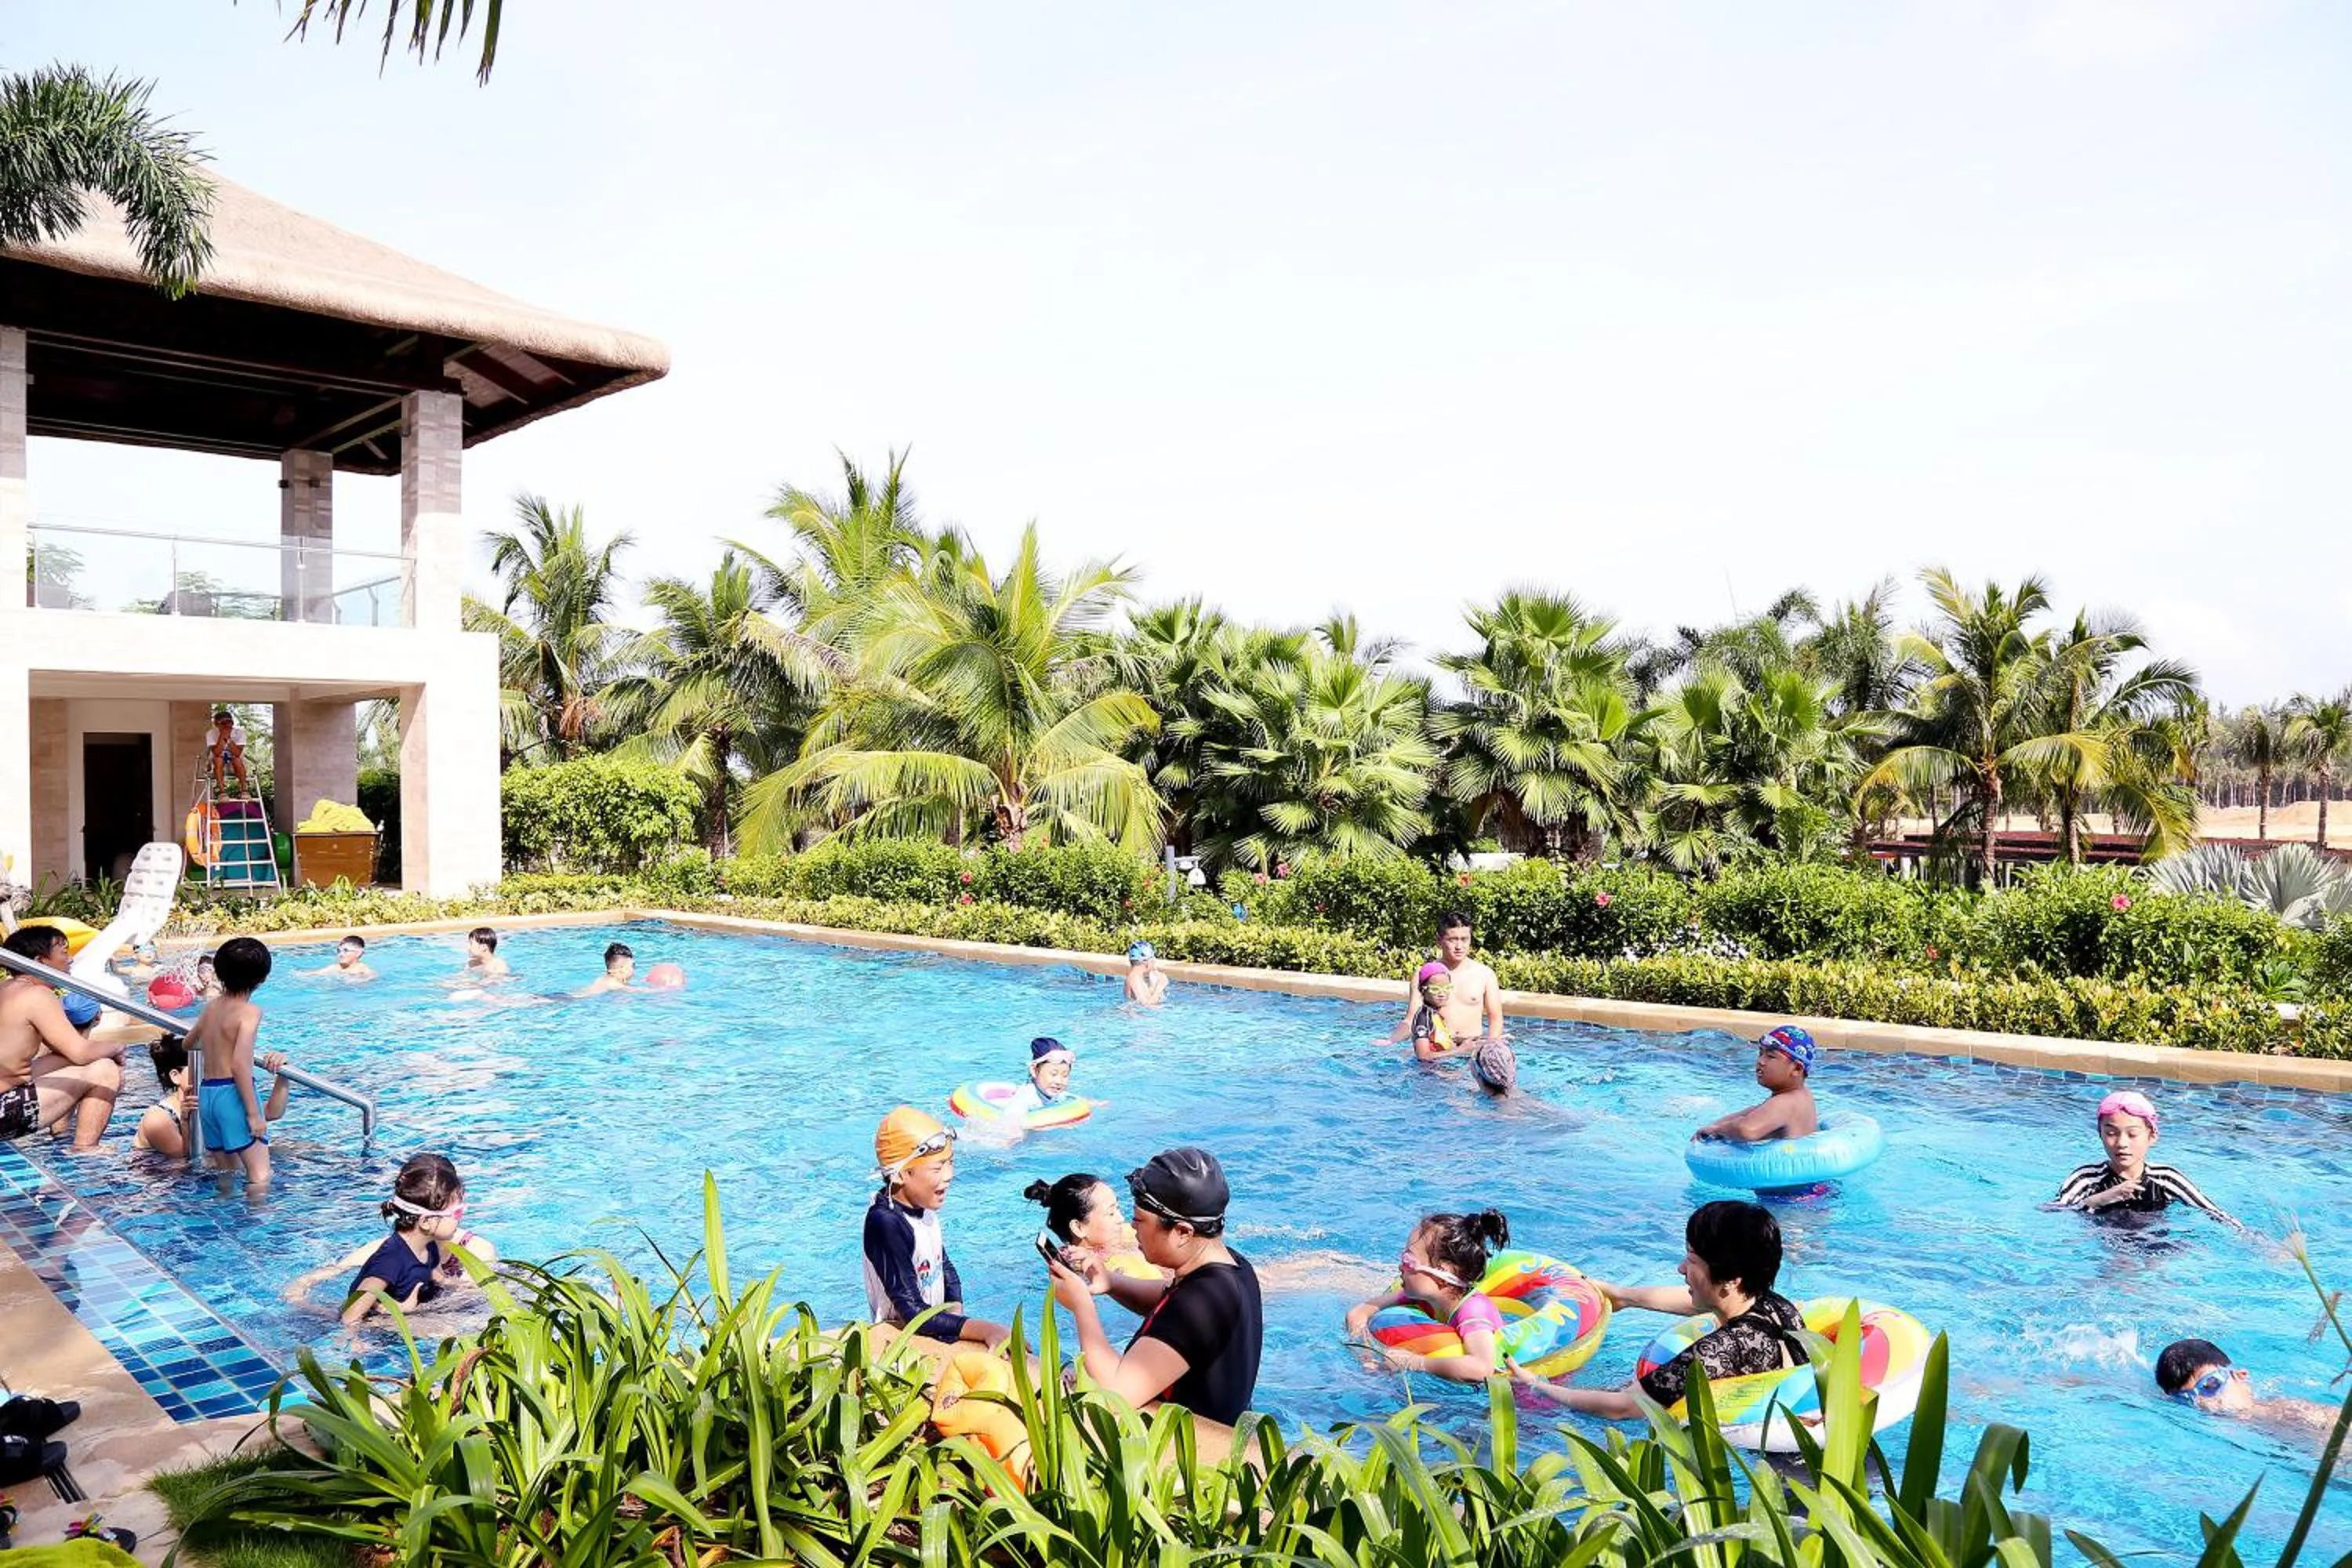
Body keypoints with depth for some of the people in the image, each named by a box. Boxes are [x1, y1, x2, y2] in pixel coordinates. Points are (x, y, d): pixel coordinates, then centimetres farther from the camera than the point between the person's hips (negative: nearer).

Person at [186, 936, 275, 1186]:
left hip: (206, 1093, 8)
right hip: (232, 1093, -8)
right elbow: (239, 1064, -20)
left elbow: (189, 1043, 31)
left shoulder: (211, 1007, 12)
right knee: (260, 1173, -9)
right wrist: (253, 1113, -18)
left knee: (226, 1172, 17)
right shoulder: (249, 1011, -11)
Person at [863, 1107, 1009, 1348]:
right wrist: (985, 1329, -32)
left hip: (934, 1326, 8)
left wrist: (955, 1308, -3)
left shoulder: (921, 1206, 1)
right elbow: (913, 1314, -26)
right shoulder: (885, 1222, -23)